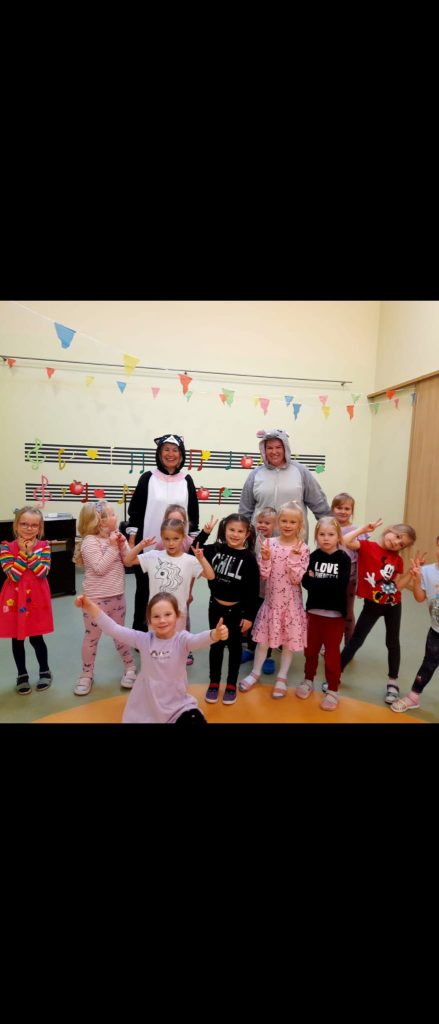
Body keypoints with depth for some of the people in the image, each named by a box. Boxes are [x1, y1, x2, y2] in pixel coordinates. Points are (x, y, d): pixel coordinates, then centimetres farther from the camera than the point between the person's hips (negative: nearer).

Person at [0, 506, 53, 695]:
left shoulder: (43, 546, -4)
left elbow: (43, 572, -16)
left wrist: (31, 552, -19)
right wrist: (23, 552, -19)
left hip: (37, 599, 0)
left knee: (36, 638, 8)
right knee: (17, 639, 13)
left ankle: (45, 671, 30)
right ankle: (22, 675, 32)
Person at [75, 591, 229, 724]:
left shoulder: (182, 639, -14)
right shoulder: (144, 640, -7)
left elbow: (198, 639, -34)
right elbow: (113, 629, -11)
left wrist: (214, 635, -56)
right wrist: (91, 608, -21)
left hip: (179, 706, -2)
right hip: (147, 707, 2)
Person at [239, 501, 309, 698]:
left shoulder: (302, 548, -9)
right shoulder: (269, 543, -6)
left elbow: (297, 578, -15)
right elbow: (264, 575, -8)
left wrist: (293, 557, -24)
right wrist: (265, 557, -23)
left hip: (291, 601, -1)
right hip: (271, 599, 1)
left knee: (289, 640, 11)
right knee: (264, 637, 13)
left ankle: (282, 678, 30)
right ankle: (255, 673, 32)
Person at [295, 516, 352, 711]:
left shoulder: (343, 558, -8)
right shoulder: (313, 557, -2)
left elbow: (340, 586, -20)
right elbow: (306, 582, -13)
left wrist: (316, 581, -17)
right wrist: (328, 583, -23)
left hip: (335, 613, -2)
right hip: (314, 610, 2)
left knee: (332, 653, 7)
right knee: (311, 649, 15)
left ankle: (333, 690, 23)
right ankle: (308, 680, 35)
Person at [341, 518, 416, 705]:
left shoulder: (397, 560, 1)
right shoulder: (367, 546, -11)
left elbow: (398, 585, -5)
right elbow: (345, 541, -28)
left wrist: (412, 571, -12)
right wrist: (364, 528, -23)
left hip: (393, 605, 4)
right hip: (372, 605, -4)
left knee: (393, 642, 14)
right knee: (356, 640, 3)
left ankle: (393, 682, 32)